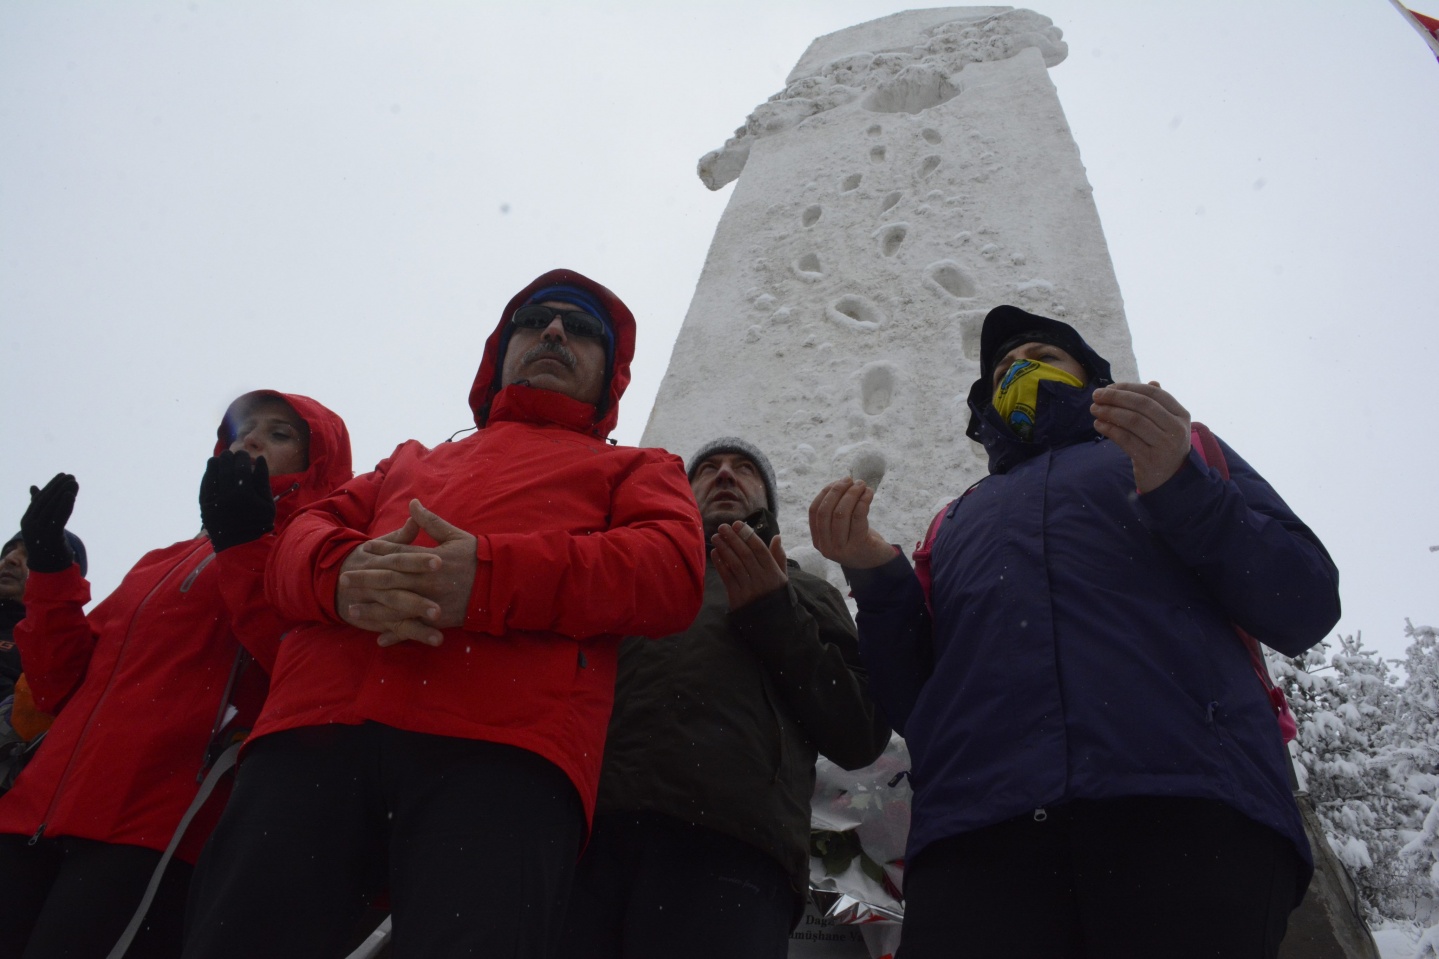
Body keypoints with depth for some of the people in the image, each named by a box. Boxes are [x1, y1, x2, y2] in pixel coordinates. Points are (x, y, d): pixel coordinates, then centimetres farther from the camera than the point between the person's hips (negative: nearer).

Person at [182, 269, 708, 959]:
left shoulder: (637, 469, 27)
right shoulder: (414, 461, 37)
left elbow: (671, 569, 5)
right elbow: (301, 538, 23)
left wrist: (491, 575, -12)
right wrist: (340, 572, -6)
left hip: (499, 744, -3)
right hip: (317, 722, 4)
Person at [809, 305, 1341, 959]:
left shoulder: (1188, 454, 26)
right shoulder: (957, 520, 30)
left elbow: (1308, 608, 11)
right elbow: (913, 707, 21)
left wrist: (1182, 486, -3)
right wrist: (874, 575, 5)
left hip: (1189, 811, -1)